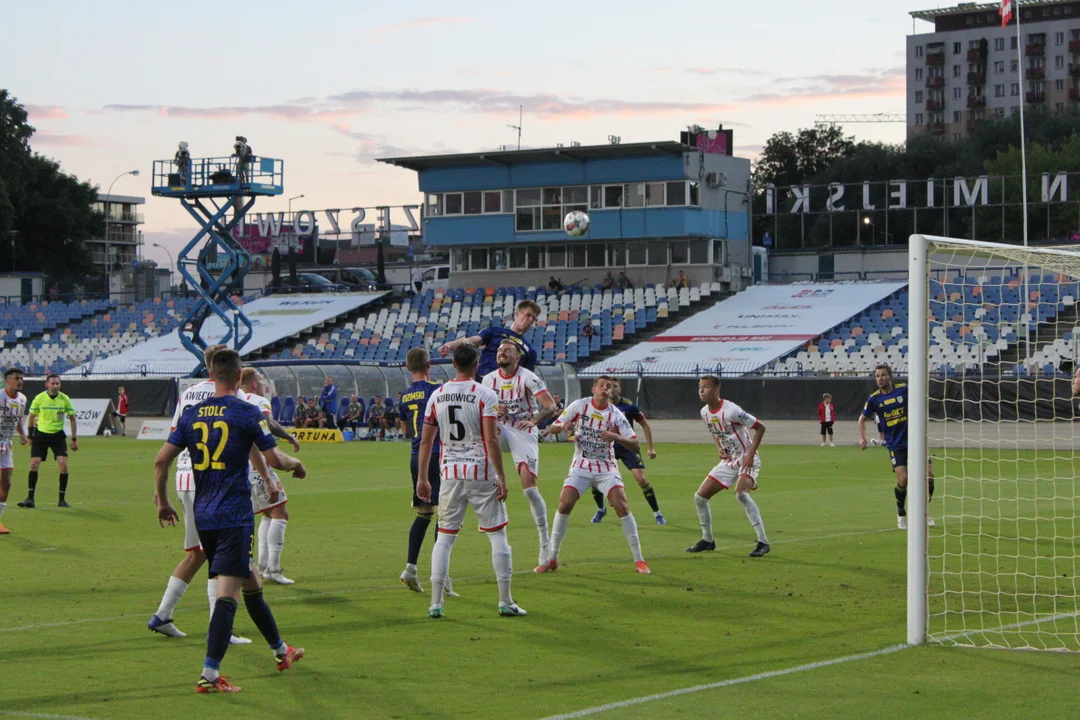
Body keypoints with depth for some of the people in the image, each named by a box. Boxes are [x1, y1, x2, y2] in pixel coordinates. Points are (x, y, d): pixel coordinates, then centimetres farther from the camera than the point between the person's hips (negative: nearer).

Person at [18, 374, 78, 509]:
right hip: (41, 433, 0)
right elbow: (31, 417, 6)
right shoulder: (39, 398, -7)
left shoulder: (65, 399, -6)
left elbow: (72, 419, 3)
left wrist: (74, 439, 1)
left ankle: (62, 499, -1)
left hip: (58, 435, 0)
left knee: (63, 465, -12)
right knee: (34, 464, -9)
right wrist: (30, 436, 6)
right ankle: (30, 499, -1)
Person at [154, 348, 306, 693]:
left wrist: (162, 502, 17)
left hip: (203, 516, 6)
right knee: (227, 592, -11)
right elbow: (273, 460, -7)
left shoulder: (192, 414, 7)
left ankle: (280, 650, 38)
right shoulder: (247, 413, -7)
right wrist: (296, 464, 14)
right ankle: (209, 674, -20)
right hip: (235, 516, -6)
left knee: (250, 583, 22)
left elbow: (161, 460, 5)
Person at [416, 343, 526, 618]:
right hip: (481, 473, -3)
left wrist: (422, 477, 16)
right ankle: (505, 602, 6)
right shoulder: (485, 395, -7)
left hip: (450, 474, 3)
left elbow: (426, 440, 8)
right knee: (497, 534, 5)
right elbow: (491, 440, -13)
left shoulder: (437, 395, 5)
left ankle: (436, 603, 4)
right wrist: (501, 477, -9)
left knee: (444, 537, 9)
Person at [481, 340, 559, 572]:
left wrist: (534, 420, -36)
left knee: (529, 486, -12)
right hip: (501, 431, 4)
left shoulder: (528, 378, -10)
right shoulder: (489, 379, 5)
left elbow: (550, 406, -18)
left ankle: (545, 542, -7)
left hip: (524, 434, -4)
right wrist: (494, 411, -13)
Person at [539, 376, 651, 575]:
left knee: (622, 506, -16)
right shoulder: (579, 406, -4)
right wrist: (561, 427, -22)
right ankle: (552, 559, -1)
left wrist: (615, 437, -27)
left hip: (606, 469, -1)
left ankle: (639, 560, -7)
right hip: (581, 467, 1)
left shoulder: (616, 415, -6)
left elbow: (635, 445, -9)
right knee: (564, 504, -14)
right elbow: (553, 428, 2)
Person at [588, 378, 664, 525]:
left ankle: (657, 513, 0)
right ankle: (600, 509, 21)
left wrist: (650, 448, -3)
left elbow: (644, 425, -1)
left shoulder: (629, 406, -12)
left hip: (628, 447, -2)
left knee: (641, 479, -15)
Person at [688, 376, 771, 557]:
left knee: (740, 493, -34)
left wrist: (750, 454, -22)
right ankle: (707, 540, 23)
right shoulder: (705, 412, 2)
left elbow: (760, 427, -17)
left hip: (746, 459, -8)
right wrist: (719, 448, 3)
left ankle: (763, 542, -29)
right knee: (700, 497, 4)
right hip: (728, 461, 8)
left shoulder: (731, 411, -22)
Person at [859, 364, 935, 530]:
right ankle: (901, 515, 9)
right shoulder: (874, 398, -1)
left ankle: (925, 511, 15)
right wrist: (862, 438, 3)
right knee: (903, 479, -15)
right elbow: (862, 419, 15)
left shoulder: (904, 389, -4)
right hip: (895, 445, -1)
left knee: (929, 474, -7)